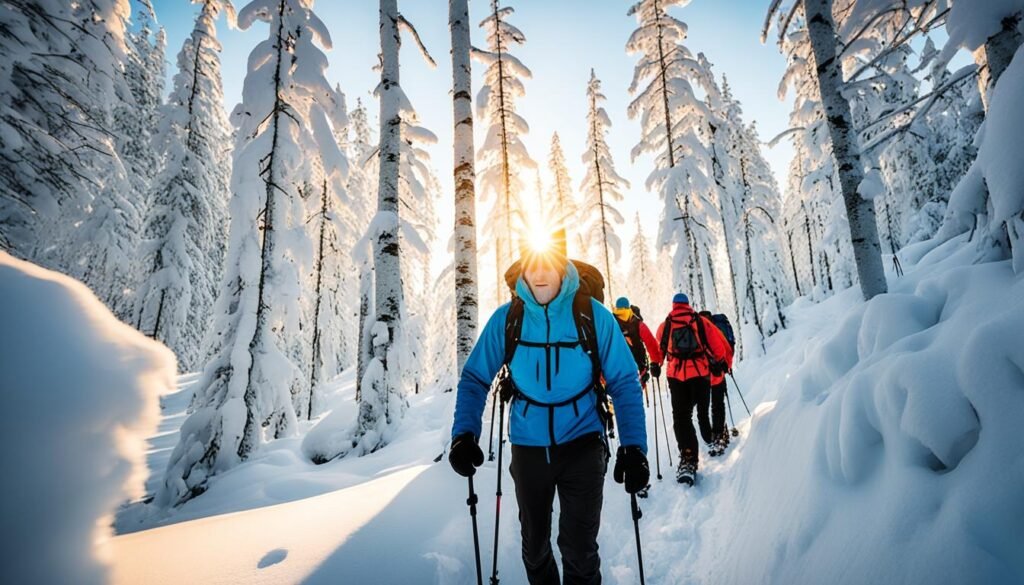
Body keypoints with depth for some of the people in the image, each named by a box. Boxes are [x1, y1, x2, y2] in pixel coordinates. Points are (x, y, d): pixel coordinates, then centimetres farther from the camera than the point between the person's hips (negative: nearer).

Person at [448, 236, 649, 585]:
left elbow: (624, 382, -10)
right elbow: (475, 378, -5)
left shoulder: (593, 315, -13)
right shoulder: (506, 318, -9)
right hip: (528, 447, 3)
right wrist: (464, 434, -17)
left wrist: (633, 447, -18)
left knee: (579, 549, 3)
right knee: (534, 543, 22)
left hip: (581, 444, -2)